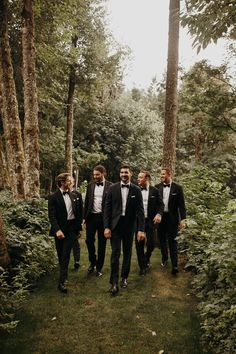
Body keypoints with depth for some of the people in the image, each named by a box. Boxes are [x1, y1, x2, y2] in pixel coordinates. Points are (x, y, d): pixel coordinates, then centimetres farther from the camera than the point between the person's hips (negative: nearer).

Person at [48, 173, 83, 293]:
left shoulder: (75, 196, 5)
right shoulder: (53, 197, -8)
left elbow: (79, 212, 11)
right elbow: (52, 216, -13)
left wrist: (79, 227, 9)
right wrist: (57, 230, -23)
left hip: (72, 227, 2)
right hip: (60, 228, -2)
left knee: (66, 254, -2)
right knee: (61, 254, 13)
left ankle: (61, 281, 0)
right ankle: (63, 273, 37)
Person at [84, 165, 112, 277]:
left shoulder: (110, 186, -5)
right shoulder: (90, 185, 6)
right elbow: (86, 202, 9)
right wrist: (85, 217, 4)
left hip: (103, 217, -3)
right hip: (91, 216, 3)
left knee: (102, 243, 7)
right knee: (89, 240, 4)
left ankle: (99, 267, 21)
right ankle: (92, 262, 29)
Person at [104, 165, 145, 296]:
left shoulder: (136, 190, -3)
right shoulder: (113, 188, -2)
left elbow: (140, 210, -5)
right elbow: (107, 208, -1)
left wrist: (141, 229, -11)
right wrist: (107, 227, -7)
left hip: (129, 225, 1)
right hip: (115, 225, -1)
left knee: (127, 252, 14)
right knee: (115, 253, -2)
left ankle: (124, 277, 32)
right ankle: (114, 283, 7)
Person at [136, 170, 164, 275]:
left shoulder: (154, 191, -1)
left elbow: (161, 204, 2)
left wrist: (159, 214, -15)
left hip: (150, 221, -1)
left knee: (151, 244, 3)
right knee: (139, 245, 5)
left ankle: (147, 258, 36)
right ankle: (142, 266, 22)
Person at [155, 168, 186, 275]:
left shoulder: (177, 188, -3)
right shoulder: (157, 187, 2)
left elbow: (181, 205, -4)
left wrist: (182, 219, -8)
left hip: (172, 218, -3)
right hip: (160, 217, 3)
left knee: (172, 241, -2)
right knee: (162, 240, 15)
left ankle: (174, 265, 2)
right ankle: (164, 258, 36)